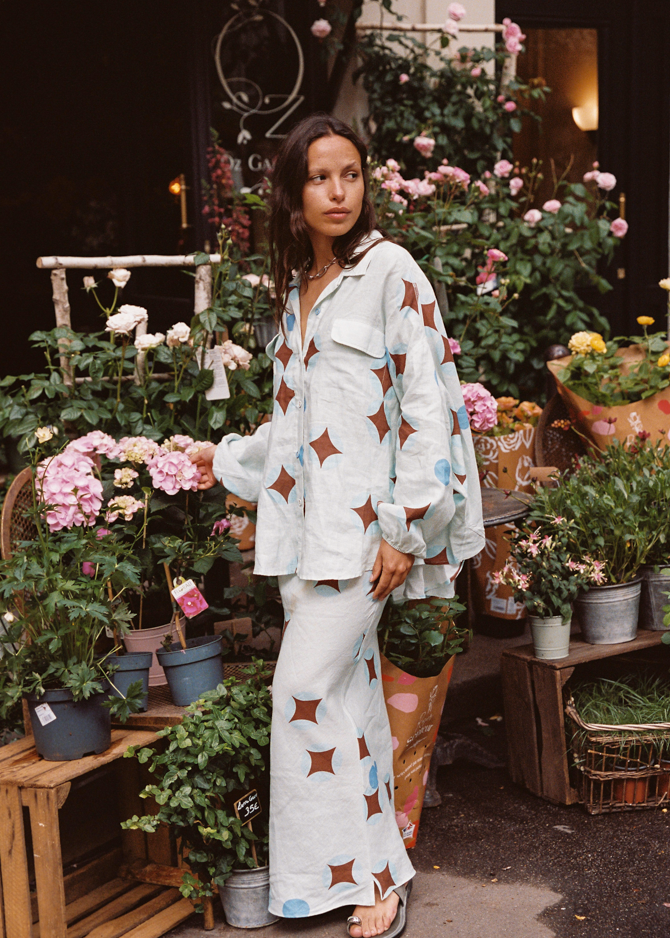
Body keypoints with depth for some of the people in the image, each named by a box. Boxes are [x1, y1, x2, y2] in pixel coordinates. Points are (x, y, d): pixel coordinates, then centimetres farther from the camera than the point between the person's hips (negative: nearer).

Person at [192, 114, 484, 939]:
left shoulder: (389, 271, -7)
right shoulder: (296, 287, 15)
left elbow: (427, 403, -12)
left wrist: (405, 528, -15)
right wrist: (230, 461, 31)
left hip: (363, 522, -6)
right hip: (304, 523, 6)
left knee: (306, 687, -10)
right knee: (347, 694, 7)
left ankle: (367, 872, 3)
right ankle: (380, 872, 17)